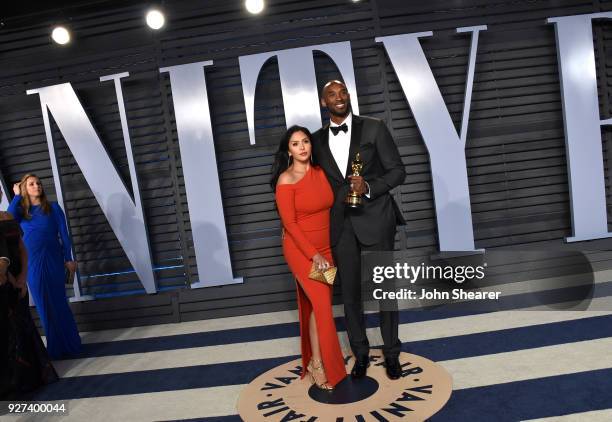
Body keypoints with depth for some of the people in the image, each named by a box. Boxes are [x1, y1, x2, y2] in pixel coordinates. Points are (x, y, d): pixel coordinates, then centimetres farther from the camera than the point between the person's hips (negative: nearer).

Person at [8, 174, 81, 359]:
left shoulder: (53, 207, 4)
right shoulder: (21, 210, 7)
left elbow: (63, 234, 2)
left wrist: (69, 258, -3)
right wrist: (17, 196, -7)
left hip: (54, 260, -2)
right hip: (33, 263, 2)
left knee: (59, 302, 4)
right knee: (44, 305, 8)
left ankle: (70, 344, 15)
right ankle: (55, 347, 20)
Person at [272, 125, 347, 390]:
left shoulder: (321, 172, 3)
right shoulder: (286, 180, -12)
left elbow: (330, 209, 9)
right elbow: (289, 224, -14)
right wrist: (313, 255, -17)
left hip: (325, 247, 5)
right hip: (301, 250, -5)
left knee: (317, 304, 10)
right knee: (321, 304, -9)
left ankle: (315, 357, 26)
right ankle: (318, 365, 7)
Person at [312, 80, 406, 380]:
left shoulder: (374, 128, -2)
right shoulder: (318, 139, 7)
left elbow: (397, 171, -3)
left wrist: (369, 187, -20)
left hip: (375, 220, -2)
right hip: (341, 225, 3)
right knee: (350, 293, 10)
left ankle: (391, 353, 28)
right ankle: (360, 353, 29)